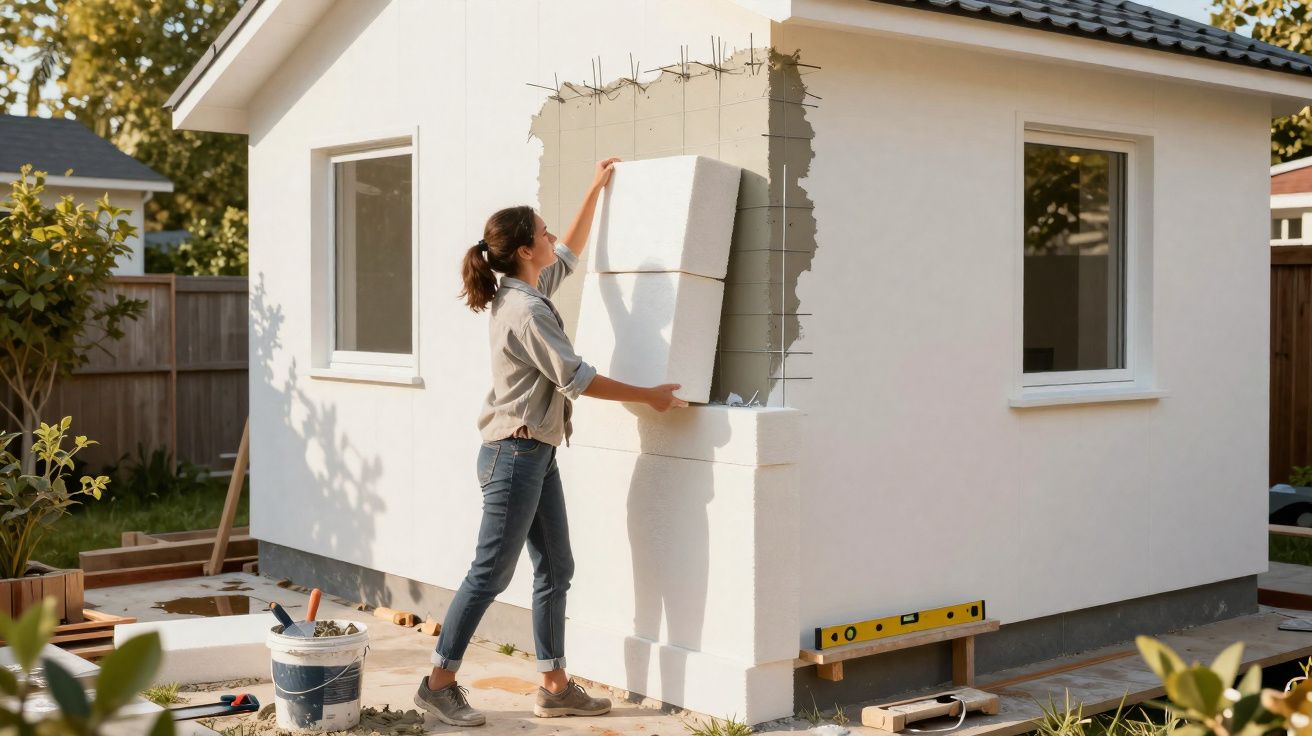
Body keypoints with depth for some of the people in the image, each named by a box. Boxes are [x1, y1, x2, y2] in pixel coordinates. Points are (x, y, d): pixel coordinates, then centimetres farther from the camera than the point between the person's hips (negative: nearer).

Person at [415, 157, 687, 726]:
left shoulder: (526, 292, 10)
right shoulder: (526, 309, -18)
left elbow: (569, 253, 29)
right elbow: (575, 378, -17)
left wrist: (595, 190, 32)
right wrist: (648, 396, -10)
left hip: (537, 454, 10)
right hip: (514, 454, -10)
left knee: (555, 570, 10)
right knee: (491, 573, -4)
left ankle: (555, 688, 16)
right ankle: (438, 683, 6)